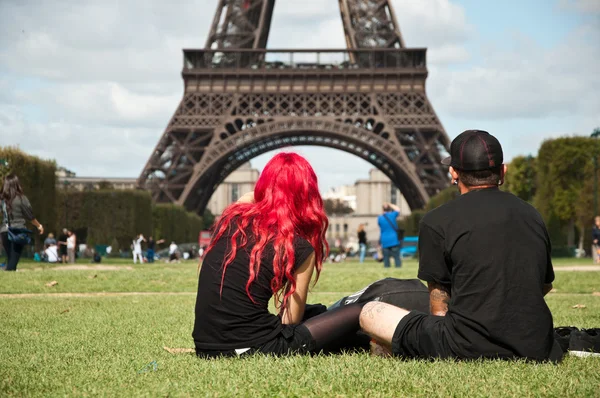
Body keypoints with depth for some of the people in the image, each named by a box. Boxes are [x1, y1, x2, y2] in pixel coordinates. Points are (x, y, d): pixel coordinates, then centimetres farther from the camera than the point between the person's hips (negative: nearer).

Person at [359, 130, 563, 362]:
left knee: (370, 313, 9)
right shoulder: (531, 215, 13)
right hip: (536, 349, 6)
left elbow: (439, 309, 2)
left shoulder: (436, 221, -1)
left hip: (468, 349, -5)